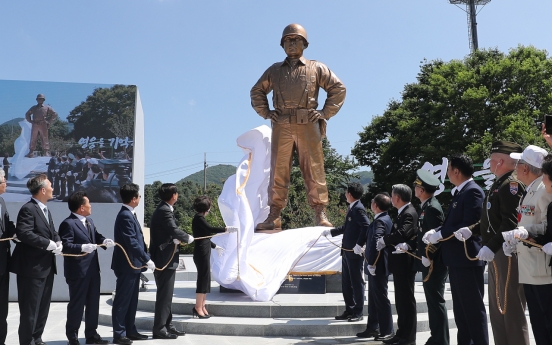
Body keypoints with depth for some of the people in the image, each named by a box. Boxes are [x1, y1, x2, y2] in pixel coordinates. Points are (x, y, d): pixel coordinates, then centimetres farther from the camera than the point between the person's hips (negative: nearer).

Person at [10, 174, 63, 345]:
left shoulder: (46, 210, 16)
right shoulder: (28, 209, -14)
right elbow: (23, 233, -26)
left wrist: (58, 242, -4)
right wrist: (49, 244, -23)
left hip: (46, 266, 9)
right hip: (32, 267, -9)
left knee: (43, 307, 17)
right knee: (30, 309, 0)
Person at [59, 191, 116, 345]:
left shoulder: (89, 220, 12)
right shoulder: (68, 224, -17)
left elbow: (96, 235, 16)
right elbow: (66, 246, -24)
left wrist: (104, 241, -4)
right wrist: (82, 247, -37)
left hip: (93, 270, 9)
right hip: (78, 272, -9)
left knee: (93, 303, 16)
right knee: (76, 305, 4)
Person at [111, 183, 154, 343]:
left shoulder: (129, 214, 13)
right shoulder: (125, 216, -19)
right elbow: (132, 243, -25)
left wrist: (144, 259, 14)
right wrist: (147, 260, -21)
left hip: (133, 265, 10)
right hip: (127, 265, -10)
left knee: (132, 300, 15)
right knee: (122, 300, -1)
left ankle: (130, 331, 24)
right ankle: (119, 334, 8)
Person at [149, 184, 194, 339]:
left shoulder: (163, 209, 15)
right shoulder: (164, 211, -17)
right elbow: (174, 230, -28)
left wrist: (176, 239, -4)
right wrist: (188, 238, -12)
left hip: (165, 258, 10)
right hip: (165, 259, -10)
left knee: (166, 294, 15)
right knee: (164, 295, -4)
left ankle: (167, 325, 24)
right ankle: (159, 329, 3)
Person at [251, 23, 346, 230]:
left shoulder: (316, 68, 14)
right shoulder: (274, 70, 20)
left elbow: (338, 88, 12)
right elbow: (257, 91, 26)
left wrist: (325, 113, 3)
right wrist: (266, 113, 12)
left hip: (308, 125, -1)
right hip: (281, 126, 2)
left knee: (314, 170, -4)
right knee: (278, 171, -2)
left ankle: (321, 215, -1)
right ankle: (274, 216, -1)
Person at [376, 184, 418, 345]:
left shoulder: (409, 213, -16)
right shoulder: (402, 213, 16)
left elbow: (402, 234, -29)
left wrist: (384, 240, -15)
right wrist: (386, 242, -4)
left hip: (405, 262, -10)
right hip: (399, 262, 10)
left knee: (407, 300, -2)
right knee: (400, 300, 15)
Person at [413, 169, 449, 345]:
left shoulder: (432, 207, -17)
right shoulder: (427, 207, 13)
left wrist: (428, 257, -21)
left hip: (433, 263, -10)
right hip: (429, 263, 10)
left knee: (436, 302, -3)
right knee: (433, 301, 15)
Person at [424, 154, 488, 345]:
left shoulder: (472, 191, -15)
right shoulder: (460, 192, 14)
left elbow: (470, 225, -23)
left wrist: (439, 235, -18)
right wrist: (436, 231, -1)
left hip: (468, 259, -10)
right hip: (456, 259, 10)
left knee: (474, 308, -1)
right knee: (461, 310, 16)